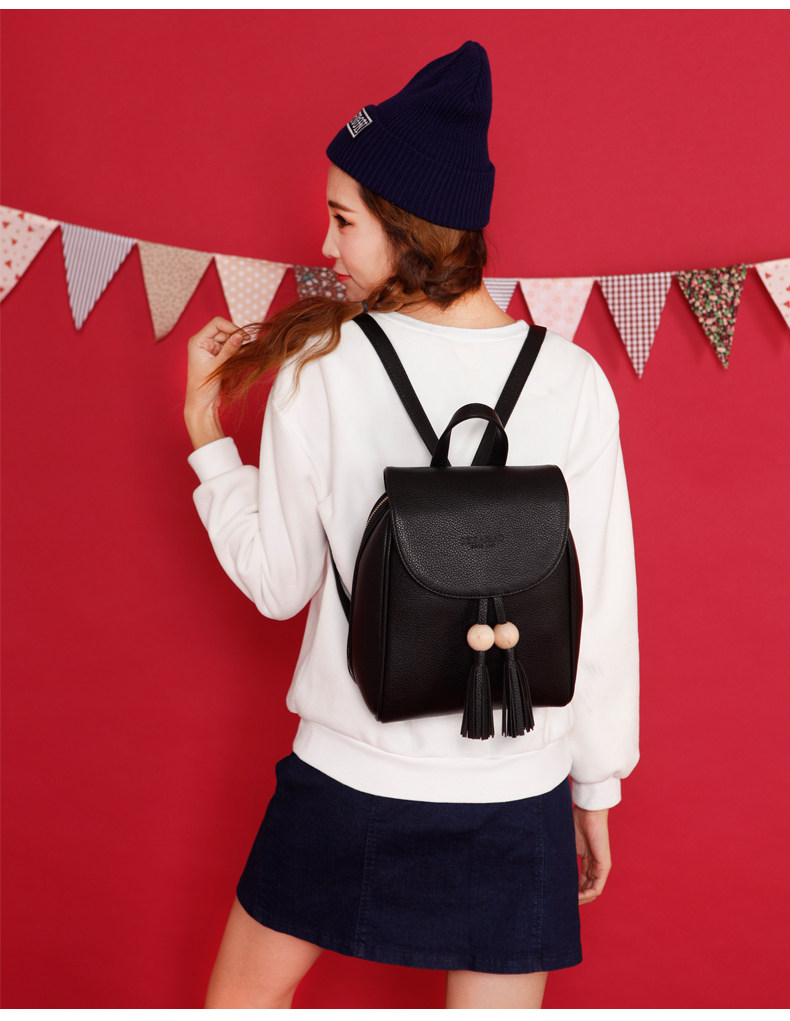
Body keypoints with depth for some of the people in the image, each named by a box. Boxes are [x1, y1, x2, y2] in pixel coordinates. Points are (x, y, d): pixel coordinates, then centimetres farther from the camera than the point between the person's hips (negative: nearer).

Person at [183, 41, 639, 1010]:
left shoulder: (318, 368, -12)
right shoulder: (574, 382, -9)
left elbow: (278, 584, -4)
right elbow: (603, 611, -4)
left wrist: (205, 429, 5)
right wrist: (596, 784, 9)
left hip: (350, 776, 0)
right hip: (517, 793, 1)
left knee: (246, 990, 25)